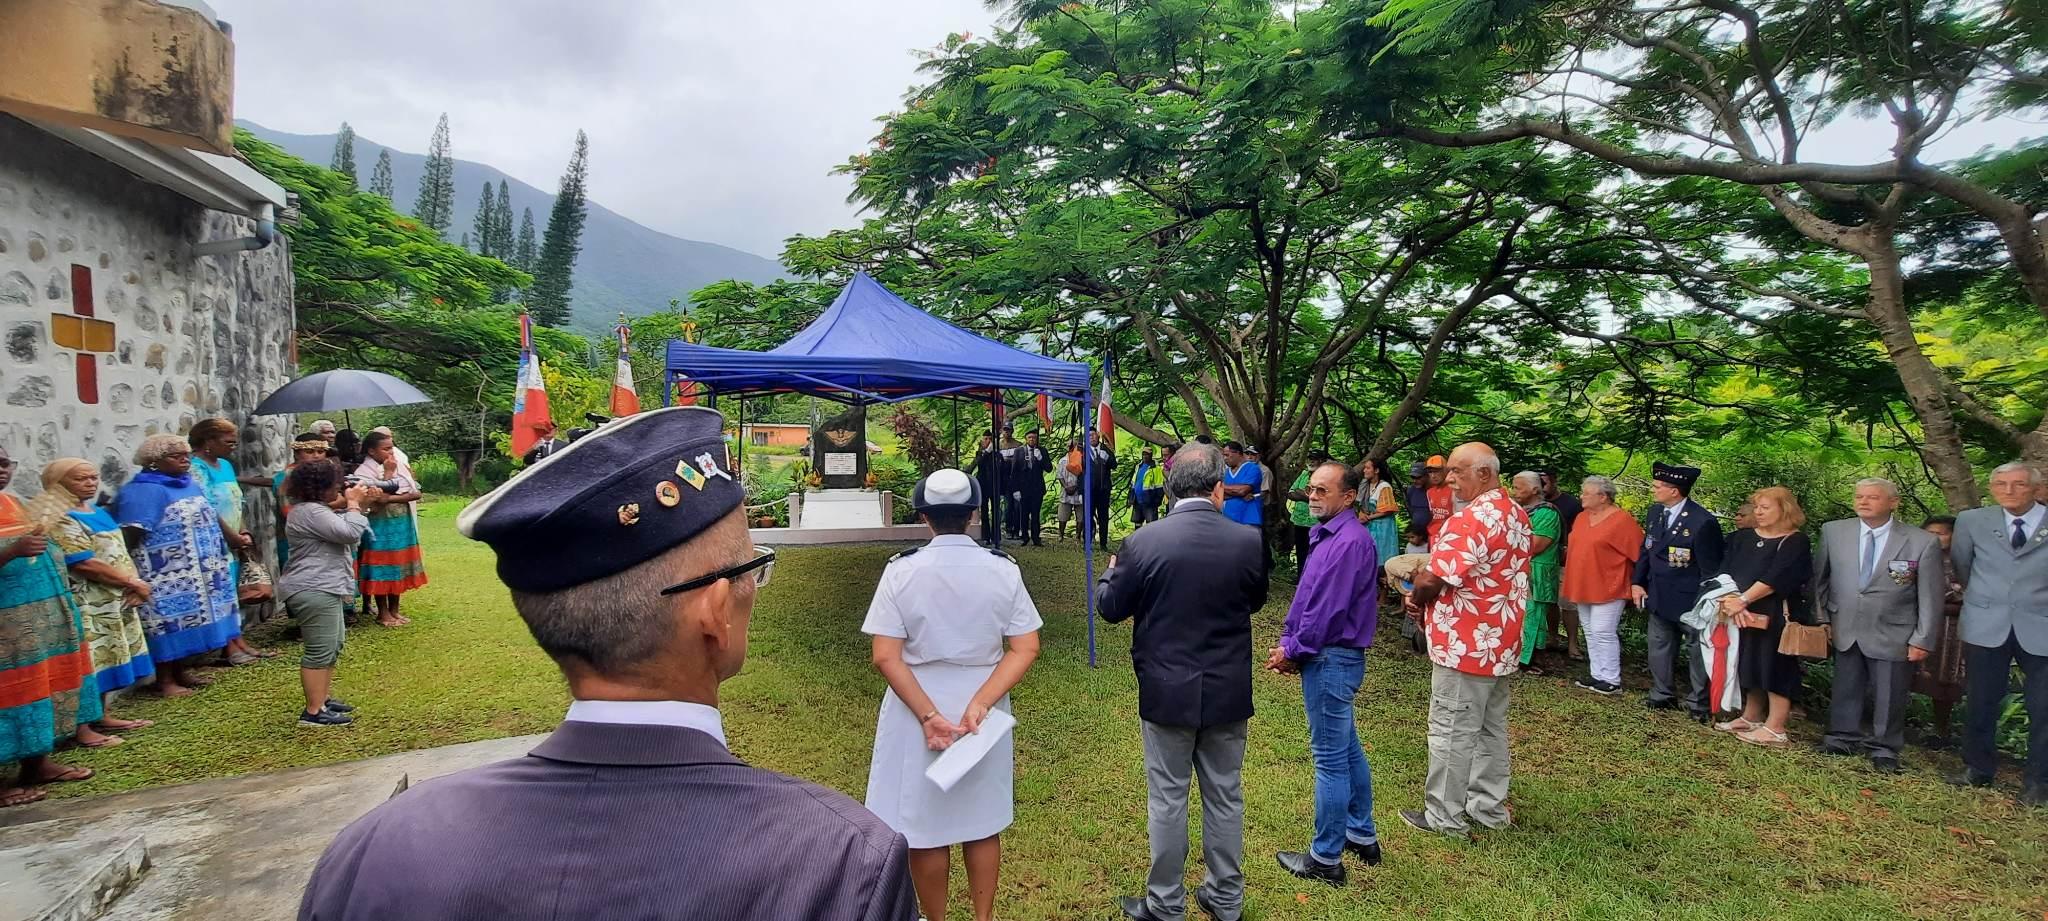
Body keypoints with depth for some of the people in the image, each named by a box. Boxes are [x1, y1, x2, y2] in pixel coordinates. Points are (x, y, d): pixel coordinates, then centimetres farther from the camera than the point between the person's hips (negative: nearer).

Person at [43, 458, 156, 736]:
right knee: (88, 665, -7)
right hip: (87, 606, -9)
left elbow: (121, 552, 14)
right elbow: (84, 564, -20)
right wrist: (134, 583, -14)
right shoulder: (59, 520, -14)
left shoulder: (97, 512, 13)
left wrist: (135, 584, -3)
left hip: (117, 600, 9)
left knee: (109, 660, 16)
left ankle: (103, 716, 26)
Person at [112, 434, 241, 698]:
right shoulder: (143, 491, -15)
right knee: (171, 624, -4)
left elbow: (208, 518, 23)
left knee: (191, 622, 14)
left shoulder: (190, 484, 13)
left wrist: (233, 538, 21)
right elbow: (129, 536, -21)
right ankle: (165, 681, 6)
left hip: (197, 576, 9)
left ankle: (183, 672, 26)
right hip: (167, 578, -9)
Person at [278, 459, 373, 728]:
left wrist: (357, 503, 10)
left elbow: (340, 526, 23)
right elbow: (350, 533, -24)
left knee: (333, 645, 19)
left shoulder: (314, 508, 15)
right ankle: (313, 712, -5)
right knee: (321, 651, -9)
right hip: (314, 591, -12)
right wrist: (354, 504, -10)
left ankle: (323, 699, 28)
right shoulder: (309, 512, -19)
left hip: (322, 588, 12)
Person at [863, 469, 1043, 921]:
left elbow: (886, 657, -17)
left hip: (917, 712, -2)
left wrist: (928, 715, -17)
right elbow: (1026, 649, -12)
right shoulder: (1003, 569, -8)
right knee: (982, 820, 19)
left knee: (923, 824, 14)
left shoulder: (902, 571, -13)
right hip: (983, 710, 2)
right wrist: (979, 704, -16)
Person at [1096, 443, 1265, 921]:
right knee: (1226, 796, 17)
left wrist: (1110, 572, 18)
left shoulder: (1144, 542, -16)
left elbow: (1110, 607, -2)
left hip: (1168, 692, -2)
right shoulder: (1248, 540, -10)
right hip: (1228, 693, 2)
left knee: (1167, 800, 10)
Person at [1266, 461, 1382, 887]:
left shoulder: (1349, 541, -21)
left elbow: (1328, 610, -22)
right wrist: (1288, 642, 5)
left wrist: (1294, 651, -11)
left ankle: (1326, 858, 10)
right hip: (1332, 659, 10)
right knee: (1347, 749, 20)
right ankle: (1362, 835, 34)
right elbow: (1305, 597, 14)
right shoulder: (1328, 534, 11)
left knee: (1330, 756, -1)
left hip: (1331, 660, -10)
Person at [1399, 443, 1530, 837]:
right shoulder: (1517, 516, 9)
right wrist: (1426, 595, 3)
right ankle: (1489, 806, 29)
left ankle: (1445, 817, 12)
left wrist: (1415, 597, 0)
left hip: (1465, 645, -9)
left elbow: (1431, 582, -24)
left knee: (1452, 732, 2)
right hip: (1500, 643, 10)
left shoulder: (1470, 519, -23)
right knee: (1491, 728, 18)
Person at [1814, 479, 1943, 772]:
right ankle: (1843, 738, 27)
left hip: (1892, 635, -2)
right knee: (1845, 688, 12)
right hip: (1845, 630, 2)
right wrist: (1820, 617, 5)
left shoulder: (1923, 542, -8)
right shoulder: (1833, 531, -2)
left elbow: (1931, 597, -5)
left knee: (1889, 696, 8)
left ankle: (1884, 749, 24)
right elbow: (1819, 577, 8)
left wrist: (1922, 639, -6)